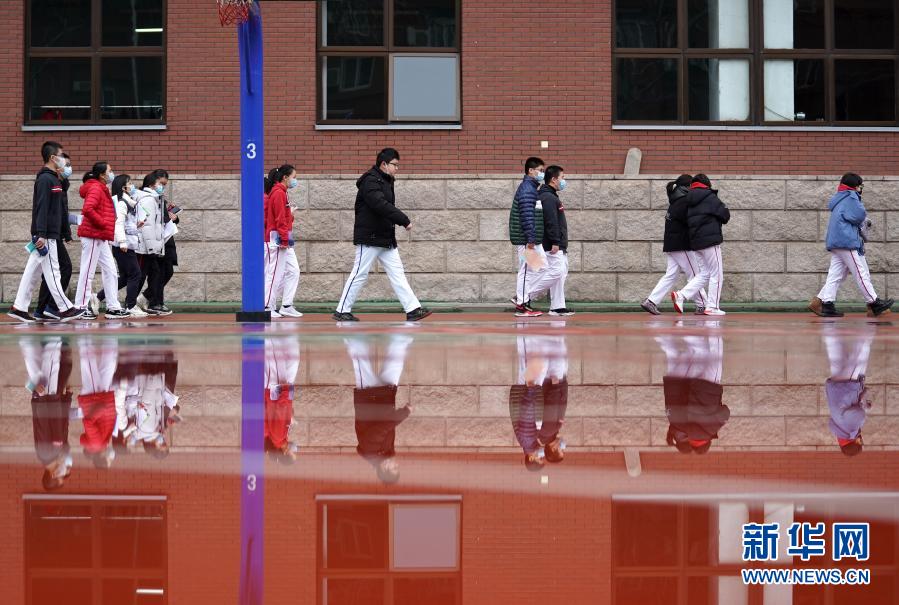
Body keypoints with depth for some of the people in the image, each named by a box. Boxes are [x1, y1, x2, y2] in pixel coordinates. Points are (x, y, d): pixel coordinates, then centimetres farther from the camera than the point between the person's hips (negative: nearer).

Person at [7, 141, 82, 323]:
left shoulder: (54, 179, 17)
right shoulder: (45, 179, -12)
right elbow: (41, 208, -19)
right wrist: (41, 235, -25)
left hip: (51, 234, 10)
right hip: (45, 235, -10)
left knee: (33, 271, 8)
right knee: (52, 271, -5)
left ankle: (19, 307, 9)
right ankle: (65, 309, -3)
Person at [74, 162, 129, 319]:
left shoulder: (102, 189, 19)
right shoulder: (95, 189, -13)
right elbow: (87, 209, -26)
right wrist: (102, 223, -18)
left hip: (101, 238, 10)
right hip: (93, 236, -10)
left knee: (110, 271, 10)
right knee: (87, 272, -5)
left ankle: (113, 307, 12)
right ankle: (81, 307, 0)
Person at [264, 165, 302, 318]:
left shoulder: (281, 193, 18)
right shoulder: (278, 193, -13)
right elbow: (280, 219, -18)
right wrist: (285, 238, -18)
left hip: (284, 241, 10)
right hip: (278, 240, -10)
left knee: (293, 271, 8)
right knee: (275, 273, -6)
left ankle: (286, 307, 9)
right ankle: (268, 307, -1)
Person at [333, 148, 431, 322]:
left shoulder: (386, 182, 16)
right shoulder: (371, 181, -15)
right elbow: (381, 206, -28)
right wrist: (404, 220, -28)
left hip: (387, 239, 9)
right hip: (370, 238, -9)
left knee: (397, 273, 4)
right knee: (360, 274, -3)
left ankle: (413, 310, 1)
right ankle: (342, 311, 5)